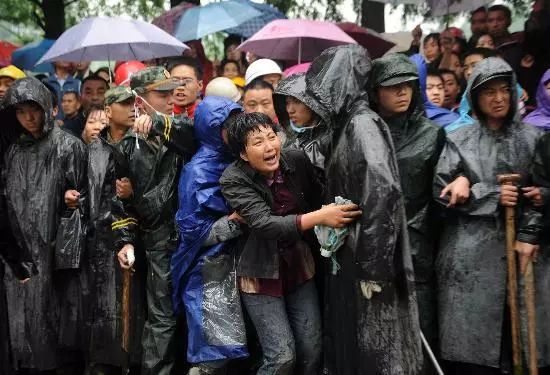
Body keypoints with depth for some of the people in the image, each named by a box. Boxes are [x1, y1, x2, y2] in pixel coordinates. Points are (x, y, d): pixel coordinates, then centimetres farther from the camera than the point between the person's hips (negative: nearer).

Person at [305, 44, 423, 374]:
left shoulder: (362, 124, -14)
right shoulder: (346, 124, 13)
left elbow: (381, 190, -26)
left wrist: (372, 265, -26)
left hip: (364, 255, -9)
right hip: (348, 253, 9)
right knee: (350, 342, 15)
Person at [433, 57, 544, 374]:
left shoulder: (532, 139, 10)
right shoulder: (459, 140, 6)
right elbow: (441, 191, -1)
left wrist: (529, 236, -9)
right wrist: (492, 196, -8)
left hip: (516, 248, 1)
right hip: (470, 252, -1)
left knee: (517, 336, 1)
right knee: (471, 346, -3)